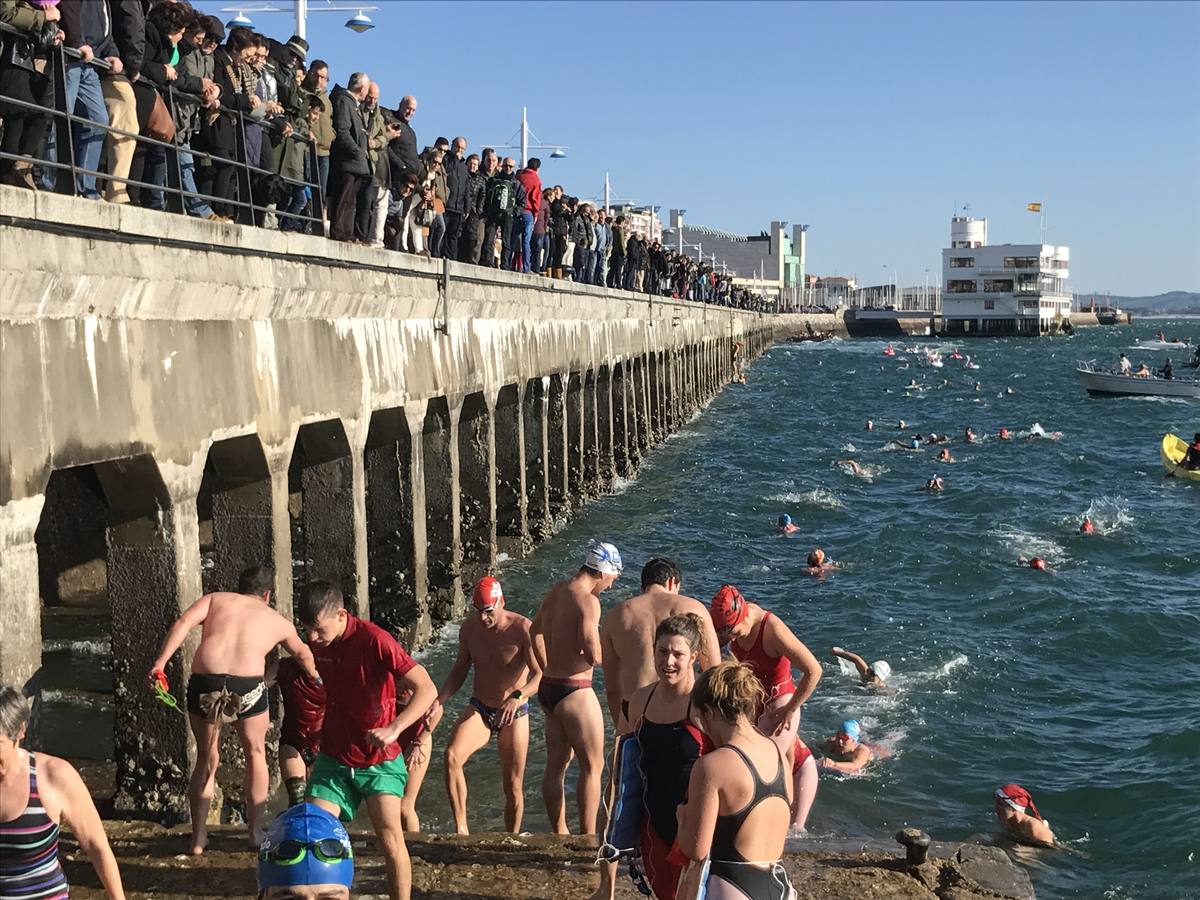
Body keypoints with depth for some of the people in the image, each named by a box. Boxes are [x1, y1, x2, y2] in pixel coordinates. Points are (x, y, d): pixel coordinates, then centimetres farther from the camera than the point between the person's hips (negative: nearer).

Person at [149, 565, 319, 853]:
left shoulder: (216, 599, 21)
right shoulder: (278, 621, 24)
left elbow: (183, 623, 2)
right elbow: (302, 654, 43)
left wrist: (160, 663, -4)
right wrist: (314, 675, 63)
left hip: (204, 683, 1)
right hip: (248, 685, -1)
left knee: (206, 759, 20)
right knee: (255, 754, 23)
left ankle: (198, 837, 23)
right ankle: (256, 832, 28)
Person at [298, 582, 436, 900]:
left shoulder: (374, 640, -22)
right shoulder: (318, 643, -2)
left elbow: (426, 688, -27)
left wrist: (394, 728, -40)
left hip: (378, 759, -5)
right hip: (333, 758, 5)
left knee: (390, 835, -12)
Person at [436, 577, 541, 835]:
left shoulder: (522, 629, -16)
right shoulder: (469, 629, -3)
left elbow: (539, 674, -24)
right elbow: (459, 671, 9)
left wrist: (517, 696, -42)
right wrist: (439, 700, -7)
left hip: (514, 715, -2)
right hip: (479, 709, 2)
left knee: (513, 788, 4)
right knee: (452, 756, -27)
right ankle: (460, 828, -20)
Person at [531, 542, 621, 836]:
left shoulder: (556, 590, 8)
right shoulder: (587, 600, -19)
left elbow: (536, 631, 23)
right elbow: (594, 656, -26)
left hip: (548, 687, 9)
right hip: (574, 692, -9)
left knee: (556, 763, 16)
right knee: (592, 766, 2)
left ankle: (559, 834, 26)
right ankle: (588, 839, 5)